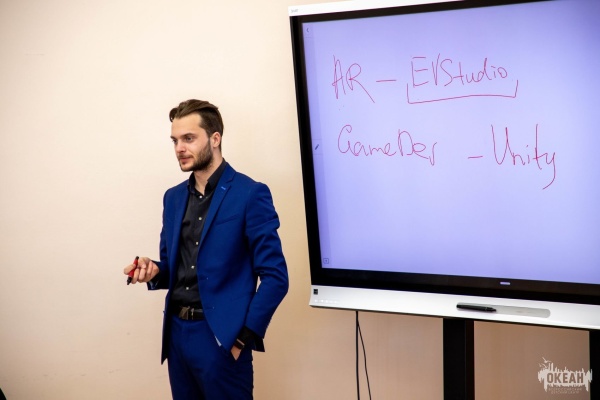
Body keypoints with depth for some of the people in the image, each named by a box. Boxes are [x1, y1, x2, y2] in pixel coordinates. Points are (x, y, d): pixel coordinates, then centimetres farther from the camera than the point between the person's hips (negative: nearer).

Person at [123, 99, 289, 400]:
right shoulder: (173, 197, 11)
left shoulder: (250, 194, -10)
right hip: (177, 333, 6)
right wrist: (153, 271, -4)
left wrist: (244, 338, -13)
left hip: (221, 337, -6)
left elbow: (275, 277, -12)